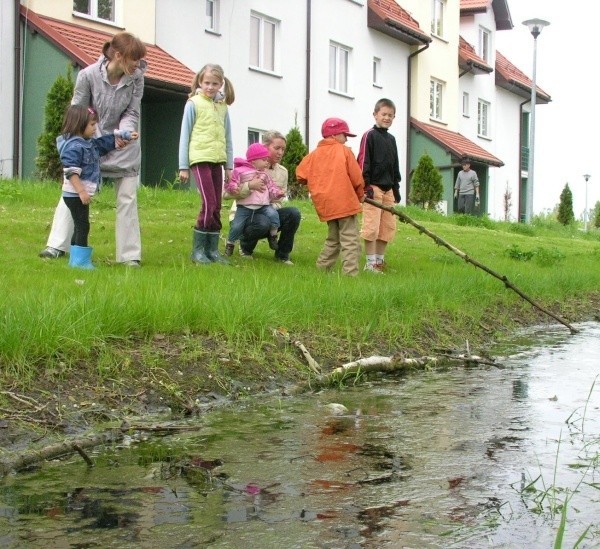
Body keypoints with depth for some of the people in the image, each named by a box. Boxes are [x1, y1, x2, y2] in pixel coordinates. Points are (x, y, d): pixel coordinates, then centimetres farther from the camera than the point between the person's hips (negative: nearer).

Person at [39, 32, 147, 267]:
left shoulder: (136, 78, -12)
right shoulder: (88, 75, -17)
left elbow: (132, 113, -10)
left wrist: (124, 132, -30)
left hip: (124, 145, 1)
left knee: (127, 199, 2)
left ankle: (130, 255, 9)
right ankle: (57, 246, 8)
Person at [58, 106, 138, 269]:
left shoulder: (90, 143, 12)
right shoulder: (74, 146, -18)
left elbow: (107, 142, 29)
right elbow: (71, 171, -24)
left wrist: (126, 135, 30)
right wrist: (81, 191, -27)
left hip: (82, 194, 10)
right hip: (75, 194, -10)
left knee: (80, 226, 14)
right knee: (82, 225, -8)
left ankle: (75, 258, 22)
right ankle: (80, 259, -5)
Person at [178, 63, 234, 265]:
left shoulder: (222, 106, 11)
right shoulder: (194, 104, -2)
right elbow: (185, 136, 0)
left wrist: (229, 166, 14)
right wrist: (183, 166, -2)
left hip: (217, 160, 5)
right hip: (200, 159, -5)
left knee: (217, 207, 6)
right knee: (209, 204, -12)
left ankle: (213, 249, 13)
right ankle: (198, 250, -3)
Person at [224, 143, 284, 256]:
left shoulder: (265, 175, 20)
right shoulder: (240, 171, 2)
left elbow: (271, 187, 18)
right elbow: (231, 183, -1)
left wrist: (277, 193, -2)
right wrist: (233, 188, -23)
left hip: (263, 205, 3)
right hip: (245, 206, -3)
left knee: (273, 214, -25)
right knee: (237, 226, -10)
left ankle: (273, 236, -5)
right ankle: (230, 243, 17)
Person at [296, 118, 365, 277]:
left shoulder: (314, 155, 10)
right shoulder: (344, 151, -2)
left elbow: (300, 176, 7)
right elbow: (356, 177, -4)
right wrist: (360, 194, 13)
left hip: (324, 205, 6)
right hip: (345, 202, -6)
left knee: (333, 239, 22)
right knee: (350, 241, -7)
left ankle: (321, 268, 21)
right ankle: (350, 273, -18)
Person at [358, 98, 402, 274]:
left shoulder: (391, 139, 18)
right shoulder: (369, 135, -4)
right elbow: (363, 162, -9)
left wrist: (396, 189, 17)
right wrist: (366, 186, -16)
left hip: (388, 189, 8)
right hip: (373, 187, -7)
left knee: (388, 226, 7)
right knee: (372, 226, -8)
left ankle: (380, 260, 16)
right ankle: (370, 263, -3)